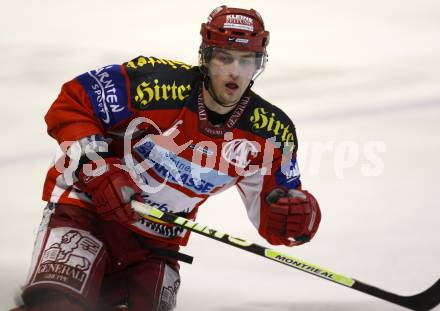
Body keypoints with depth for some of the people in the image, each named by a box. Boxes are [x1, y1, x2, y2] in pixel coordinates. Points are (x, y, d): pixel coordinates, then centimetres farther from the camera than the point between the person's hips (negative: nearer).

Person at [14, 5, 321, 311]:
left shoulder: (270, 132, -7)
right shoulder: (154, 81, -19)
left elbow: (272, 217, -1)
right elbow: (71, 104, -13)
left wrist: (299, 215, -25)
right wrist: (97, 166, -26)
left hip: (156, 245, 5)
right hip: (86, 203, -5)